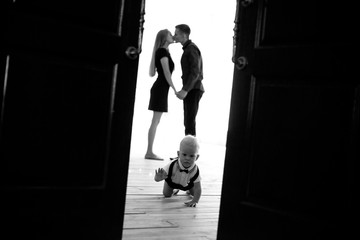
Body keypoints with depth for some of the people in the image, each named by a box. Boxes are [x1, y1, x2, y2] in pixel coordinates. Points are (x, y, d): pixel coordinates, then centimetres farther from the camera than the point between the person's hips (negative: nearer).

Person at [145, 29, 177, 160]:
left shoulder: (163, 51, 18)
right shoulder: (163, 51, -10)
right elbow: (167, 73, -15)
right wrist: (175, 89, -14)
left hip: (160, 88, 9)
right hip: (161, 88, -9)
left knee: (156, 121, 8)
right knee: (155, 121, -9)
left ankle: (150, 152, 10)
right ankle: (149, 152, -8)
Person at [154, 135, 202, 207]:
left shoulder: (195, 170, -41)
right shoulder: (172, 165, -44)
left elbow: (198, 188, -34)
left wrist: (194, 201, -44)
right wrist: (158, 178, -67)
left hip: (187, 184, 1)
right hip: (171, 182, -1)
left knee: (194, 194, 9)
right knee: (166, 194, 4)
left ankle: (189, 190, 44)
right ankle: (174, 189, 36)